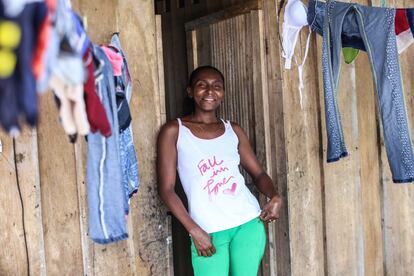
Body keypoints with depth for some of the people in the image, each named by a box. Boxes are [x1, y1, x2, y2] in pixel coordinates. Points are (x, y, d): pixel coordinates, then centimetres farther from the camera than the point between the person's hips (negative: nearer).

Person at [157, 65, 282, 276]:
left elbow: (257, 173, 13)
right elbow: (166, 188, -3)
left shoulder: (234, 130, 11)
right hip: (208, 231, -3)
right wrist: (194, 230, -10)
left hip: (249, 222, 3)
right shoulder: (174, 131, 0)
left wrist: (274, 197, -8)